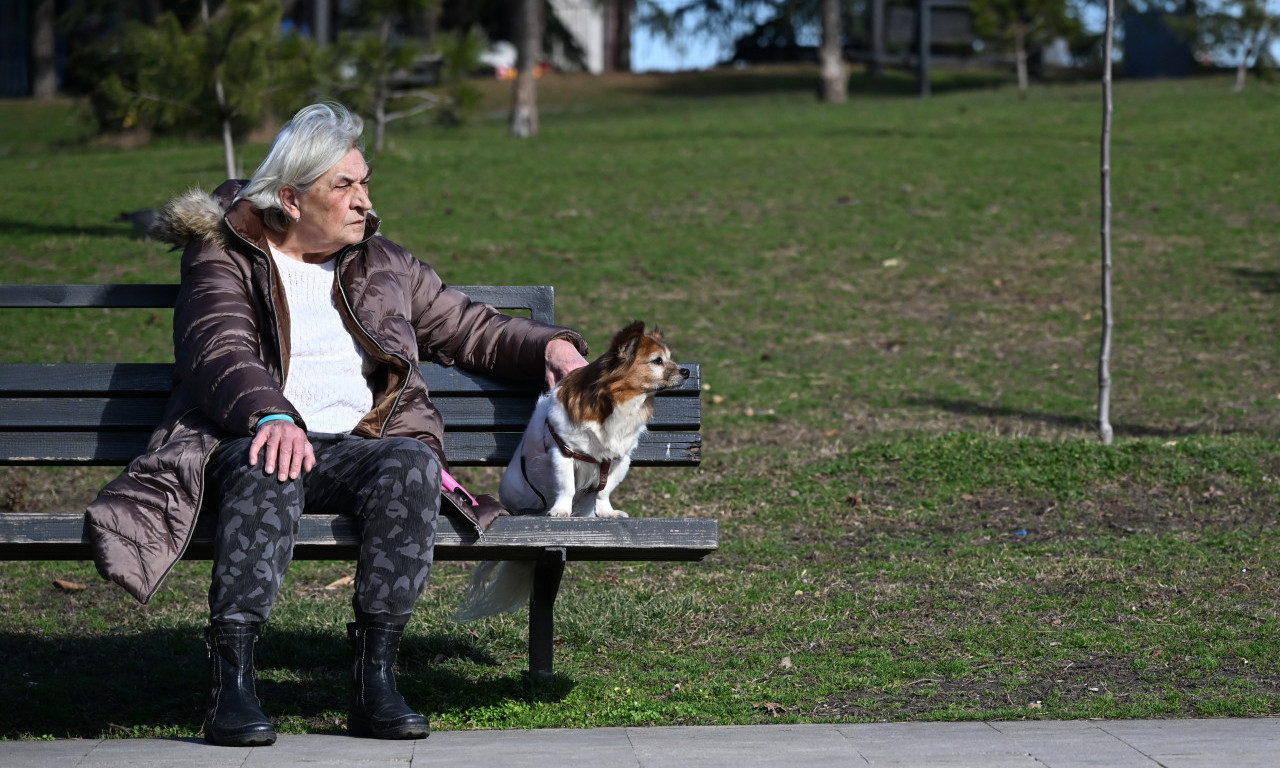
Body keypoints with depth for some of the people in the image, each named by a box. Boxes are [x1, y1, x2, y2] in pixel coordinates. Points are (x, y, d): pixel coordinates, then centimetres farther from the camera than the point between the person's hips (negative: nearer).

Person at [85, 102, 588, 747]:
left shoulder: (383, 266, 25)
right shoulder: (223, 258, 11)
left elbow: (471, 328, 30)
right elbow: (219, 353, -8)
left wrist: (550, 346, 10)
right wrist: (271, 416, -29)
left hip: (361, 445, 3)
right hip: (257, 437, -3)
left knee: (412, 464, -33)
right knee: (268, 472, -40)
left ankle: (374, 680, -34)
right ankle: (231, 684, -43)